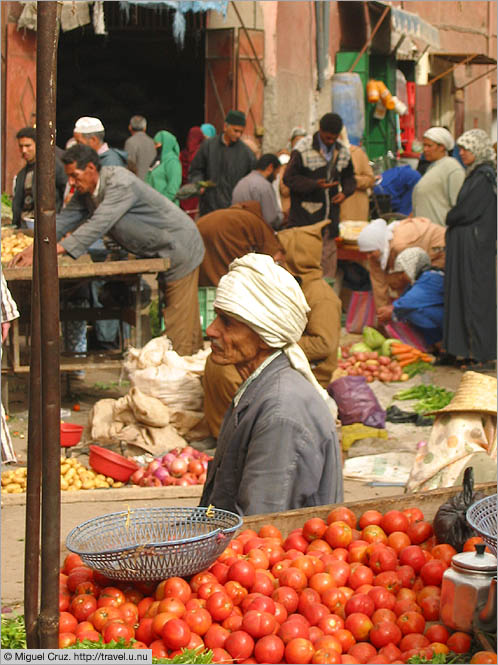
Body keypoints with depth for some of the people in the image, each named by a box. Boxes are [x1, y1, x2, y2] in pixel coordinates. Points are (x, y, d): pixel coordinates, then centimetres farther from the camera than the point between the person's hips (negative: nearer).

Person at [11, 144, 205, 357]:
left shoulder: (121, 184, -29)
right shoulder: (86, 191, 0)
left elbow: (97, 225, -37)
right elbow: (65, 219, 4)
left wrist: (49, 253, -40)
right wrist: (33, 249, -10)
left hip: (179, 250, -9)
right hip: (160, 254, 9)